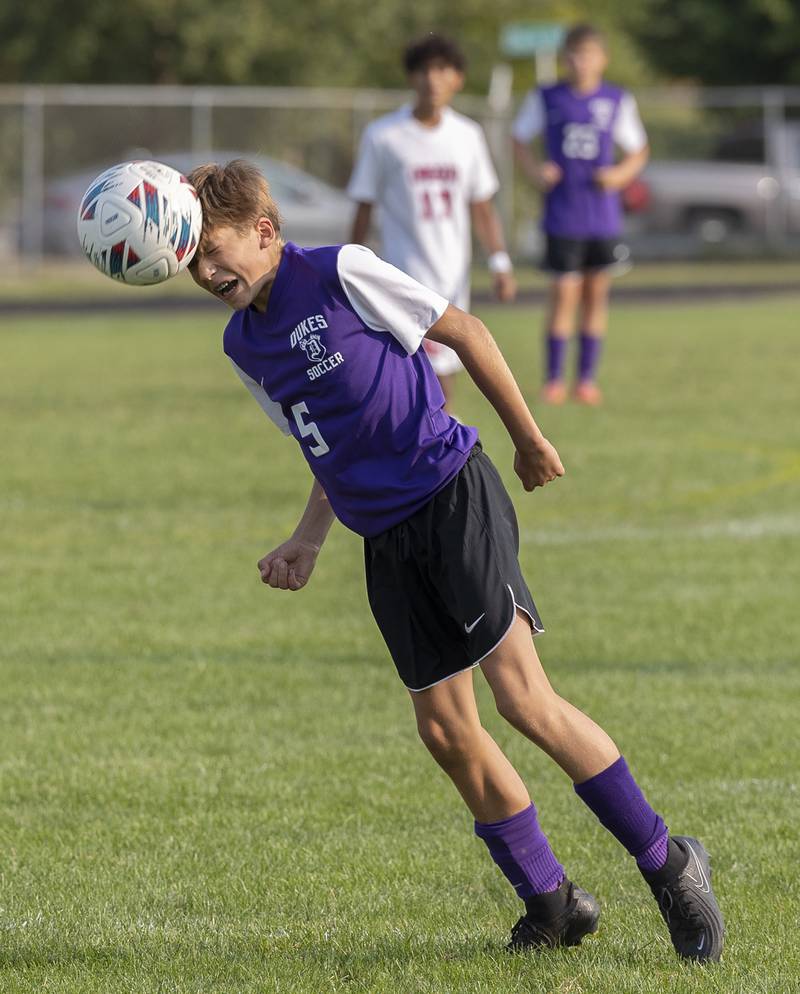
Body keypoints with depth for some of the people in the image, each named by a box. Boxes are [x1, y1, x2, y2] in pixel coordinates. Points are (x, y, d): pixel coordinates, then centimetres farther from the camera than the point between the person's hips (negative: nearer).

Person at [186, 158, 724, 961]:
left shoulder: (340, 273, -11)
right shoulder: (243, 345, 11)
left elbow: (463, 333, -4)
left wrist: (528, 440, 2)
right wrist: (307, 541, 8)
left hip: (451, 494, -7)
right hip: (385, 539, 7)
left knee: (521, 693, -18)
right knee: (444, 728, 2)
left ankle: (667, 865, -9)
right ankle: (551, 902, 15)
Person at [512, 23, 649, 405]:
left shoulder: (618, 101, 4)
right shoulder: (544, 99, 2)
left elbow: (638, 151, 12)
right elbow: (519, 140, 11)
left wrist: (621, 174, -8)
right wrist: (534, 170, -7)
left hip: (603, 216, 2)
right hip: (562, 213, -2)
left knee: (596, 293, 5)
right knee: (564, 293, -6)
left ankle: (587, 377, 14)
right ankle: (553, 378, 3)